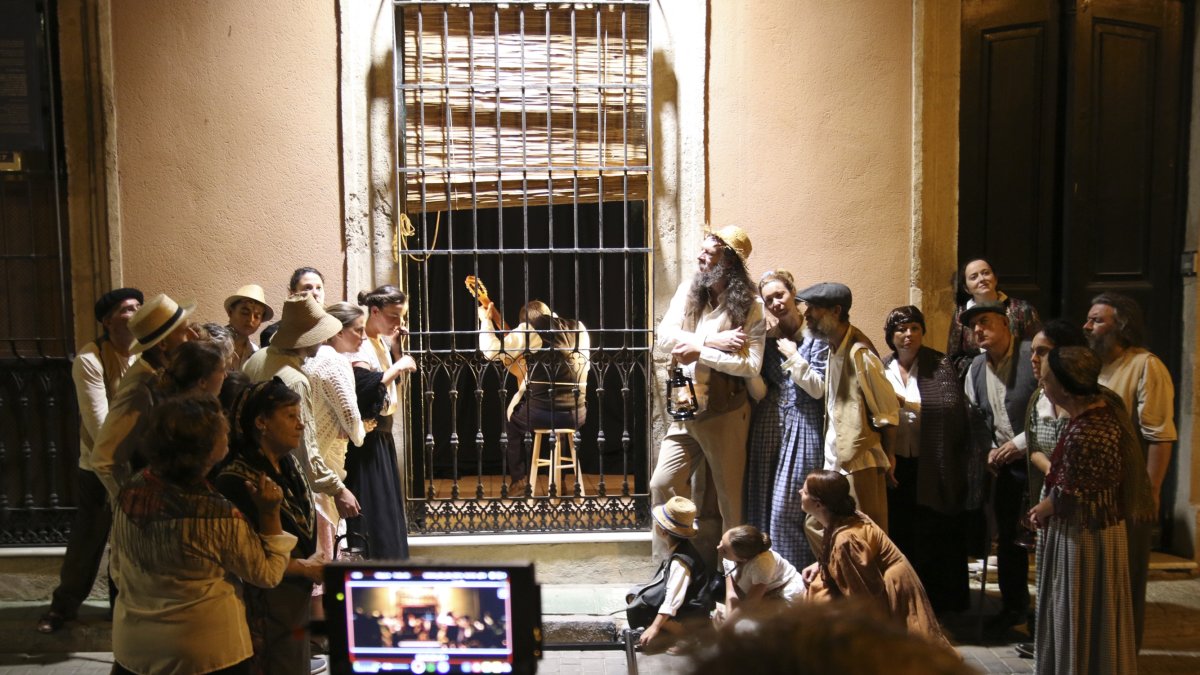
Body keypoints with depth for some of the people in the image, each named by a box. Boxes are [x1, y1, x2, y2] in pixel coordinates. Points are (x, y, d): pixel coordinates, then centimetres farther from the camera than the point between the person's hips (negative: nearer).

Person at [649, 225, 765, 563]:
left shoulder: (750, 306, -8)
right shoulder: (689, 291, 4)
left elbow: (751, 364, -16)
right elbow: (665, 335, -8)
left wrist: (700, 352, -20)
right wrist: (713, 340, -19)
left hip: (726, 413, -4)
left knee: (725, 498, 7)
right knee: (663, 484, 0)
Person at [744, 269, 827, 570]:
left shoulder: (815, 336, -2)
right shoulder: (767, 337, 11)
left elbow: (818, 389, -6)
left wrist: (793, 356, -8)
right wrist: (768, 338, 0)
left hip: (801, 428, -5)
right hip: (767, 427, 5)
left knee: (786, 508, -8)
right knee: (761, 503, 6)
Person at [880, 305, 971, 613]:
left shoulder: (939, 365, -3)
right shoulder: (881, 369, 6)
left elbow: (952, 409, -15)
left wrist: (906, 403, -17)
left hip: (930, 468, -3)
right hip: (894, 466, 3)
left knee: (931, 538, 3)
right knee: (898, 536, 8)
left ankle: (938, 604, 18)